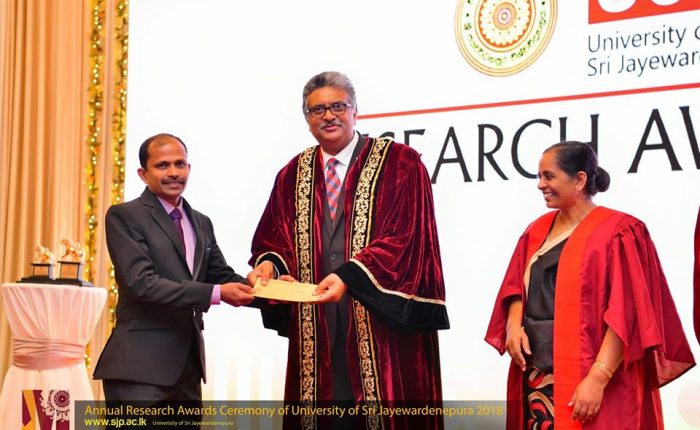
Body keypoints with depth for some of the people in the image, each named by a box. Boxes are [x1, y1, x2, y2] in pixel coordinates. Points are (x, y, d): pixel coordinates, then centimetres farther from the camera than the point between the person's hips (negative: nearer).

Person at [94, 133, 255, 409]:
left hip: (188, 363, 7)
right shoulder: (124, 216, -6)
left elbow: (222, 276, 15)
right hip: (141, 365, -7)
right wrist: (215, 293, -22)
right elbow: (142, 283, -17)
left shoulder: (201, 223, 18)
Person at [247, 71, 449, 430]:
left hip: (383, 322, -3)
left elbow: (408, 236, -11)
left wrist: (349, 275, -22)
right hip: (315, 326, 4)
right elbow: (271, 238, 15)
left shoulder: (400, 164, -1)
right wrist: (269, 263, -9)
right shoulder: (292, 175, 14)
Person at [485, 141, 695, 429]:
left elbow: (626, 315, -15)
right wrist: (514, 326, -6)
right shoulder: (538, 230, 11)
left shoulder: (616, 233, -9)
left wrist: (598, 378, -22)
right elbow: (516, 286, 15)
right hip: (534, 376, 6)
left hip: (585, 381, -6)